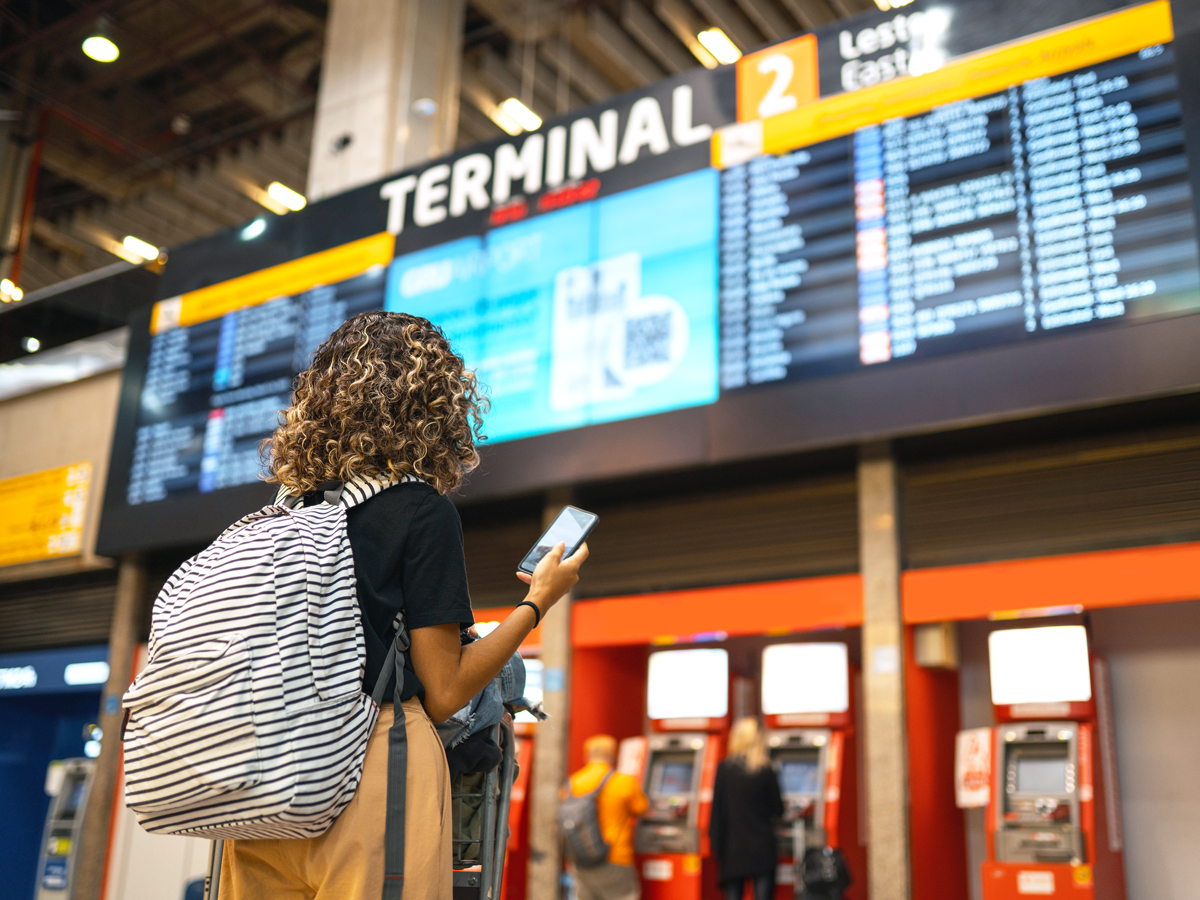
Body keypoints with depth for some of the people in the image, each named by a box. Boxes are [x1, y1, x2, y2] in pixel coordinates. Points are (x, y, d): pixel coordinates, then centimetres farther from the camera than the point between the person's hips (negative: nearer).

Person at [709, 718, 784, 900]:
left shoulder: (724, 768, -3)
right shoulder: (765, 770, -5)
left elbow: (717, 807, -2)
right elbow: (777, 809, 2)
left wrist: (716, 841, 5)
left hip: (733, 846, 1)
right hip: (762, 846, -1)